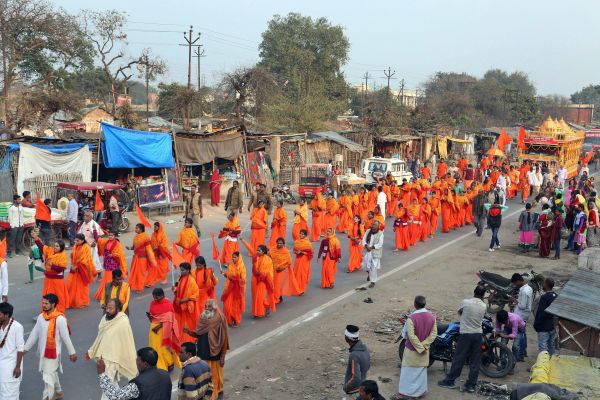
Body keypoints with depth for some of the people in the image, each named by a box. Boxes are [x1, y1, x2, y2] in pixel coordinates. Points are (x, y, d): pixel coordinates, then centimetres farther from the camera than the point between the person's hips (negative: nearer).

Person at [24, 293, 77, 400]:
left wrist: (72, 352, -7)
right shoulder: (41, 317, -1)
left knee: (48, 377, -5)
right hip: (42, 351, 7)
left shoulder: (60, 319, -20)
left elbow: (66, 337, -14)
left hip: (53, 351, -7)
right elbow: (34, 334, 8)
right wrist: (25, 348, 11)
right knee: (52, 373, 22)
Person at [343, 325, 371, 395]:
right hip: (362, 386, 8)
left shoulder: (354, 355, -32)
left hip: (353, 390, -8)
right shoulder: (365, 348, -5)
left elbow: (356, 378, -32)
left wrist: (346, 387, -17)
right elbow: (367, 366, 12)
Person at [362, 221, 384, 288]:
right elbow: (364, 239, 3)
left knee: (373, 267, -4)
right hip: (368, 252, 5)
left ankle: (373, 281, 9)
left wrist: (372, 247, -22)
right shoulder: (368, 231, 4)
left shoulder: (380, 233, -10)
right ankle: (370, 274, 43)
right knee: (366, 265, 11)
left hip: (376, 253, -5)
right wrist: (366, 246, -16)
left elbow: (380, 244, -15)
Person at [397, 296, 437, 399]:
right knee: (421, 370, 19)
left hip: (412, 349, -4)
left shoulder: (411, 318, -25)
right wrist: (424, 346, -11)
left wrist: (420, 348, -15)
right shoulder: (432, 317, -8)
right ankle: (419, 391, 28)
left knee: (409, 371, 10)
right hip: (425, 349, 4)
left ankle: (406, 391, 19)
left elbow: (411, 336, -25)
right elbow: (434, 334, -8)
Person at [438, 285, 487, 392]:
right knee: (475, 361, 9)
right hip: (478, 334, 3)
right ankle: (471, 385, 13)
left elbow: (459, 311, 9)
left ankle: (449, 381, 13)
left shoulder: (465, 302, -10)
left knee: (458, 359, 5)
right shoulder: (484, 306, -2)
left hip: (465, 334, -3)